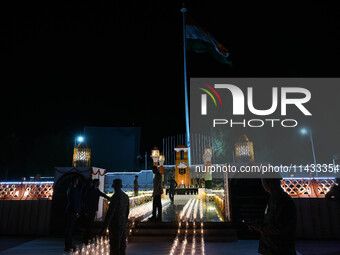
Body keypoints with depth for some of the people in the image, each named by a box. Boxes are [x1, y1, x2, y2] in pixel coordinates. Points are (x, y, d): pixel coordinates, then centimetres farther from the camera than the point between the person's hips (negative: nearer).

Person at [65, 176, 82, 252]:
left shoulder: (70, 188, 13)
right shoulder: (73, 189, -18)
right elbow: (74, 201, -21)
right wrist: (76, 212, -18)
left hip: (70, 210, 10)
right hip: (72, 211, -10)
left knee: (70, 228, 17)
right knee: (70, 229, -3)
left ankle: (69, 244, 28)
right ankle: (67, 246, 3)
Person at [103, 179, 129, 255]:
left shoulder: (115, 197, -18)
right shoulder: (126, 196, 6)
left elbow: (110, 212, -21)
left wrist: (105, 226, -17)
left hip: (115, 225, -7)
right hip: (123, 225, 8)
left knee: (115, 247, 0)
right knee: (122, 245, 15)